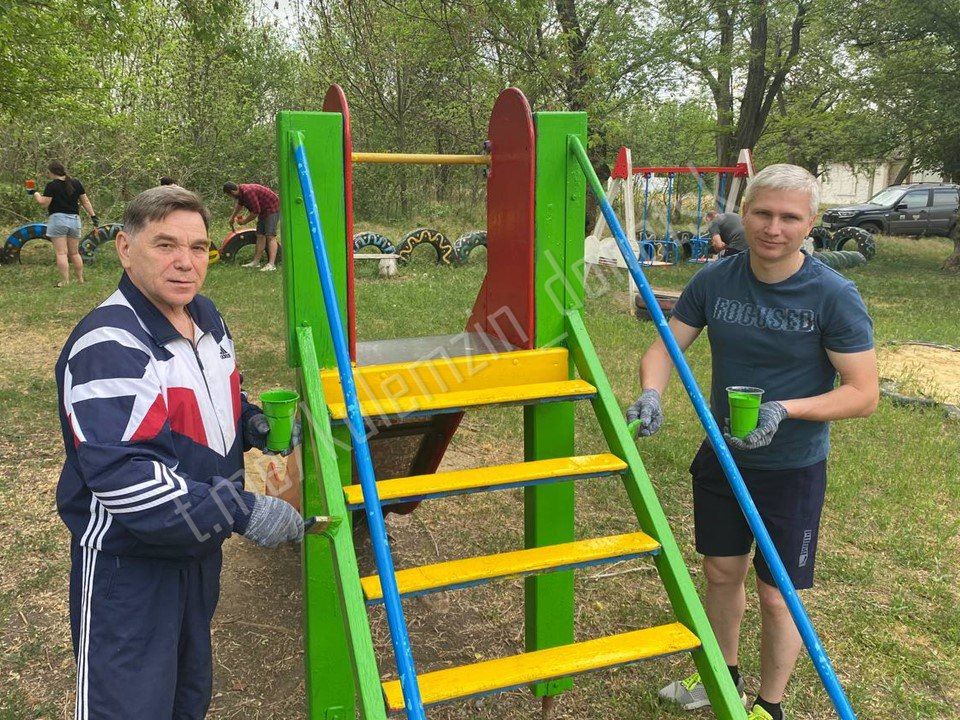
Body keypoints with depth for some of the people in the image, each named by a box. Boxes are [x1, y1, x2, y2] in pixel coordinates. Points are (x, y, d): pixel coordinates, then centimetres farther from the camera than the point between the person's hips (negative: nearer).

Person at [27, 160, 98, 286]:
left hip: (58, 219, -5)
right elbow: (85, 201, 9)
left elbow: (44, 203, -8)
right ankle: (80, 279, 16)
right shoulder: (76, 183, 7)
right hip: (74, 219, 5)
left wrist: (34, 193, 6)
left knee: (61, 253, -3)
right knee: (74, 253, 14)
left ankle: (65, 281, -5)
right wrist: (93, 216, 14)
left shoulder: (52, 186, -8)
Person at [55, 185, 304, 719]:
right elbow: (122, 478, -33)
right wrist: (242, 512, -33)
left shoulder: (207, 317, 3)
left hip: (199, 547, 8)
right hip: (127, 561, -8)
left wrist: (255, 424, -3)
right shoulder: (108, 345, -25)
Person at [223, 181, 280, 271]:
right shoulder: (241, 191, 6)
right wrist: (232, 217, 43)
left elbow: (255, 211, -26)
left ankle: (271, 264, -24)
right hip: (264, 210, 10)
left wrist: (245, 221, -11)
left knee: (270, 236, -17)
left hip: (272, 208, -10)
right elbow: (240, 204, 29)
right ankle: (256, 262, 12)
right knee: (260, 235, 9)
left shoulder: (248, 192, -27)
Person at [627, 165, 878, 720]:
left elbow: (864, 394, -17)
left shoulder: (834, 296, -19)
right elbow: (667, 345, -3)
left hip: (792, 469, -4)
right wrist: (651, 394, -24)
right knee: (723, 573, 20)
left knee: (776, 596, 7)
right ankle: (725, 674, 46)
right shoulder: (715, 280, -8)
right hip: (722, 456, 4)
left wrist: (786, 409, -31)